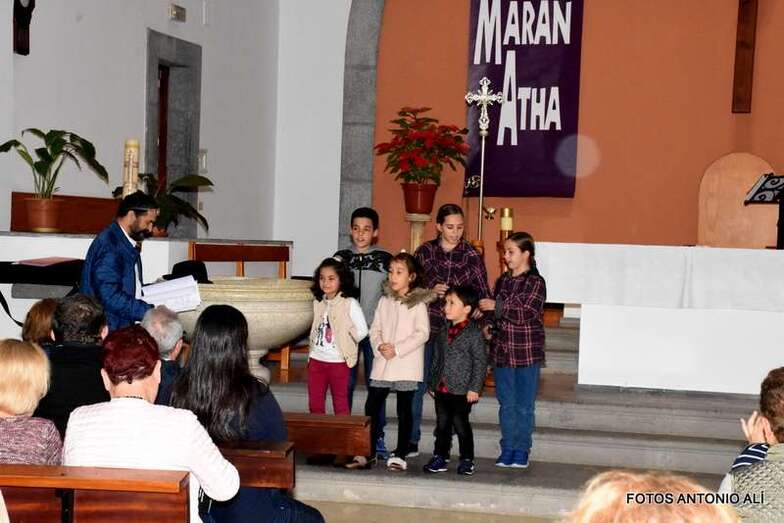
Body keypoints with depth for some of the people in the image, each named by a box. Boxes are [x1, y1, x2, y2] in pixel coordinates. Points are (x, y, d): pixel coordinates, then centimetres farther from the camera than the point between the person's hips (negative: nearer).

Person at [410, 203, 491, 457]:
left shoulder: (471, 256, -1)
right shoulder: (425, 251, 3)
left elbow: (483, 293, 1)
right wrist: (431, 290, -12)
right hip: (426, 327, 1)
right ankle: (411, 441, 13)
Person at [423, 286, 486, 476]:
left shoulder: (474, 334, -10)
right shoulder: (443, 334, 10)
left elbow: (480, 363, -11)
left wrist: (474, 388, -15)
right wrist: (431, 384, 16)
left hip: (462, 391, -6)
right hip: (441, 389, 6)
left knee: (461, 424, 1)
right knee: (442, 424, 11)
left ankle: (467, 460, 12)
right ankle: (440, 457, 20)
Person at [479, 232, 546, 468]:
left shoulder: (535, 282, -8)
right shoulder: (502, 281, 11)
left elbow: (526, 313, -19)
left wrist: (496, 306, -22)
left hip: (527, 353, -6)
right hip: (501, 351, 6)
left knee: (524, 406, 2)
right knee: (506, 405, 11)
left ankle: (522, 450, 11)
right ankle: (507, 449, 19)